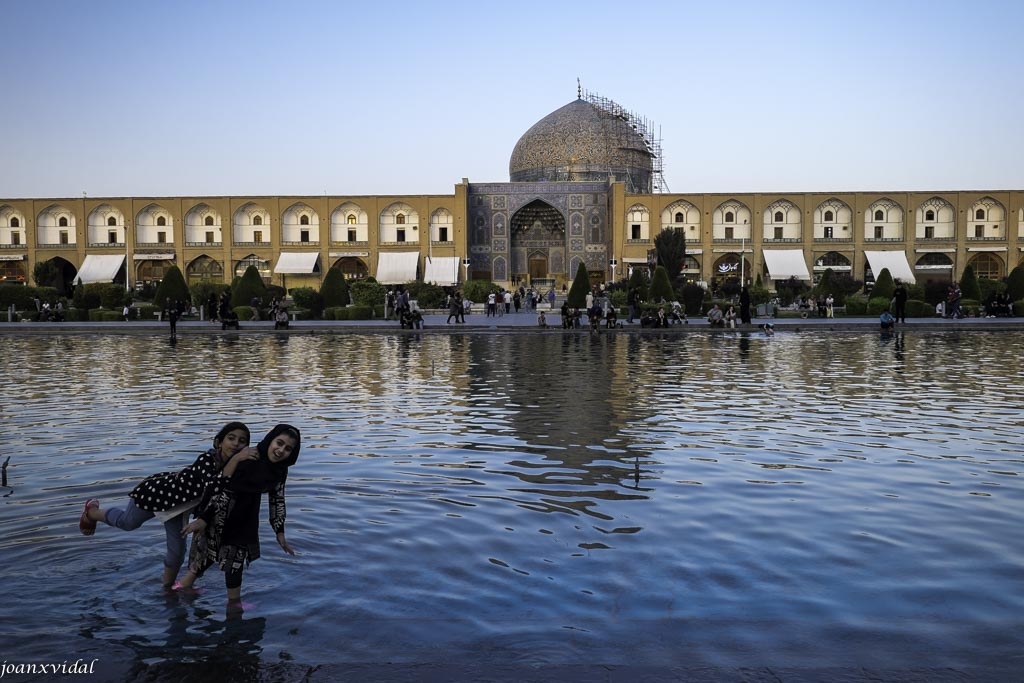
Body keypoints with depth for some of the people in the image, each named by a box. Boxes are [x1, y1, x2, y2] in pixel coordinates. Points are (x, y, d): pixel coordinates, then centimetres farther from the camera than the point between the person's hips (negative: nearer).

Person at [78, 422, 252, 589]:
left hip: (176, 501, 6)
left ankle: (168, 586, 38)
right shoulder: (207, 460, -39)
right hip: (156, 490, -6)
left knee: (177, 551, 11)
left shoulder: (228, 464, -18)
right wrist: (236, 459, -59)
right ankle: (91, 512, 53)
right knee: (127, 522, 22)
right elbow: (213, 487, -58)